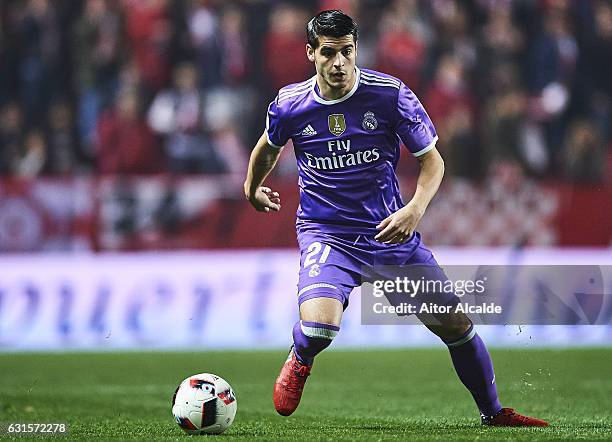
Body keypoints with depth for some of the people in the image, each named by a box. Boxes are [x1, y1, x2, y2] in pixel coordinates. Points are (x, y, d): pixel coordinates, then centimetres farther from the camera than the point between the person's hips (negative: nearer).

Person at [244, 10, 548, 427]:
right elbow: (268, 147, 16)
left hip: (391, 232, 1)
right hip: (327, 234, -1)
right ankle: (299, 361, 9)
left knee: (457, 326, 2)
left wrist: (415, 208, -22)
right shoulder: (290, 105, -8)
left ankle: (493, 411, 26)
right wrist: (253, 188, 32)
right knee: (319, 326, -29)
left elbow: (432, 160, -4)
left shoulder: (391, 94, -12)